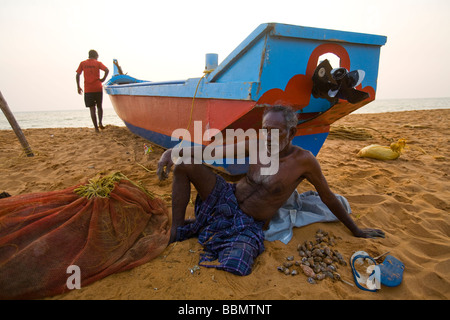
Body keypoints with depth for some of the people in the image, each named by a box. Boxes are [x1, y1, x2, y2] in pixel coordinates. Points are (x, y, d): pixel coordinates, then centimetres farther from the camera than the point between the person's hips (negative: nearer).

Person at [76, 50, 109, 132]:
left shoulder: (83, 63, 8)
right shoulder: (98, 63, 3)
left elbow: (77, 75, 2)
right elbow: (107, 70, -14)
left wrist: (78, 87, 9)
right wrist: (103, 79, -2)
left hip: (88, 90, 1)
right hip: (98, 88, 0)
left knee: (92, 109, 2)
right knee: (99, 106, 16)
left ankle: (96, 127, -1)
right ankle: (100, 123, -1)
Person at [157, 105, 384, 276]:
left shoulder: (303, 160, -14)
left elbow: (328, 197, -1)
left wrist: (356, 230, 9)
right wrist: (174, 151, -21)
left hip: (249, 224, -3)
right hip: (226, 199, 4)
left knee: (235, 267, -33)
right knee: (184, 164, -14)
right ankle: (177, 231, -3)